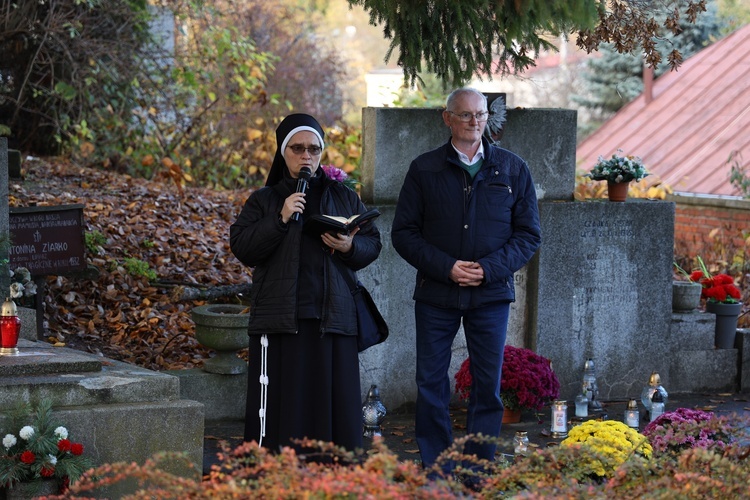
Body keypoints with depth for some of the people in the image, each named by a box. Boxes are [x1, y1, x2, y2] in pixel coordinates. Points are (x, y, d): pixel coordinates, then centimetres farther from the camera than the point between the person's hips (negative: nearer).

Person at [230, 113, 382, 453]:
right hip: (281, 320, -2)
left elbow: (373, 242, 13)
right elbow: (241, 247, -3)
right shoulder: (263, 201, 9)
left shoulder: (344, 198, 15)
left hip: (333, 318, 2)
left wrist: (351, 246, -8)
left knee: (335, 407, 0)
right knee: (282, 408, -5)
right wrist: (281, 219, -14)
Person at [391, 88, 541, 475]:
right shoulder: (424, 169, 5)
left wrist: (488, 269, -9)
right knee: (431, 385, 0)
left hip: (491, 294, 0)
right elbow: (403, 233, 4)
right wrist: (446, 267, -10)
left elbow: (529, 235, 6)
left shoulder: (512, 169, 6)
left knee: (488, 386, 2)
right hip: (436, 292, 0)